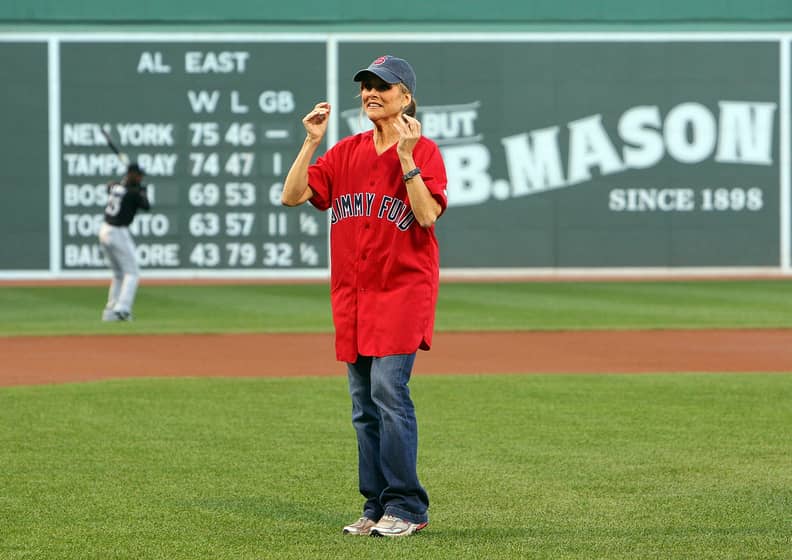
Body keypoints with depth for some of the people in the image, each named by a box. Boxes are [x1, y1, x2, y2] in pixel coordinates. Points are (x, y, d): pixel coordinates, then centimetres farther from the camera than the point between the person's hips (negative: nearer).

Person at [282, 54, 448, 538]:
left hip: (404, 289, -6)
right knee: (364, 403, 8)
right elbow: (293, 195, 3)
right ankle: (377, 506, 14)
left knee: (389, 388, -15)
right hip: (353, 294, 6)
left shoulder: (424, 150, -5)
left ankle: (405, 506, -9)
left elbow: (427, 215, -18)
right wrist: (312, 142, -5)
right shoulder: (346, 153, 11)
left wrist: (406, 157, -22)